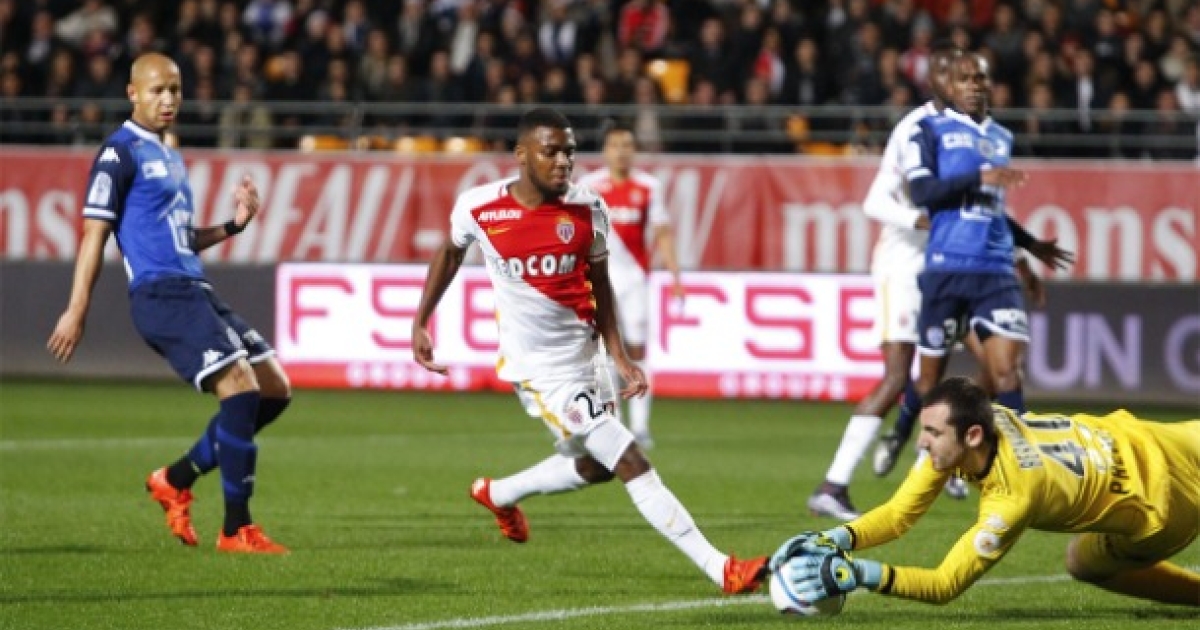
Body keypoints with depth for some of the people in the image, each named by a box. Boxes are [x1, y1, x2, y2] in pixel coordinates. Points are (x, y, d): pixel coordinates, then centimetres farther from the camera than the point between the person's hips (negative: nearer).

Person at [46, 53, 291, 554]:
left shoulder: (169, 157, 22)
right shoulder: (120, 153, -5)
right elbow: (94, 232, -8)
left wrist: (233, 224, 12)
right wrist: (76, 312, -13)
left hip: (195, 292, 9)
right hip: (161, 294, -9)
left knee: (274, 390, 7)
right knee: (241, 387, -18)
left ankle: (176, 480, 16)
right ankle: (236, 530, -13)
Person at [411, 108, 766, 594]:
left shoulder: (587, 209, -6)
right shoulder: (478, 207, -12)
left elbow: (598, 283, 8)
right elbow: (450, 252, 10)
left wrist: (619, 355, 1)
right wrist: (420, 322, 13)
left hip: (585, 354, 6)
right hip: (539, 369, -6)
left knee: (592, 467, 22)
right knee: (632, 466, -11)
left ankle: (497, 494, 48)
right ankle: (721, 571, -12)